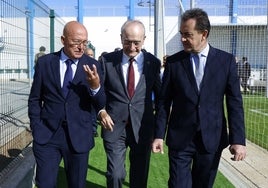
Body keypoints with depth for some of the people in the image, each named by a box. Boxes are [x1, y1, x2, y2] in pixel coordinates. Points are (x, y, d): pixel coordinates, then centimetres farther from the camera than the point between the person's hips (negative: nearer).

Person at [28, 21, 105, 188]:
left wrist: (95, 86, -23)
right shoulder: (44, 62, -1)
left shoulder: (92, 65, -3)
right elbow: (34, 100, 7)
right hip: (47, 135, 0)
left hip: (79, 136, 0)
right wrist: (36, 129, 0)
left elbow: (101, 105, -4)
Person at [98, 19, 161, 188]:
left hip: (143, 128, 1)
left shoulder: (153, 62, -1)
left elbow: (160, 95, 8)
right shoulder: (107, 60, -2)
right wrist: (101, 111, -12)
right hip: (114, 126, -1)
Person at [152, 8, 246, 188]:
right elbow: (164, 101, 1)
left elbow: (235, 102, -3)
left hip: (212, 138, 1)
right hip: (180, 138, 0)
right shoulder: (173, 62, -1)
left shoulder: (226, 60, -2)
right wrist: (159, 135, -2)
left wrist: (238, 139, -8)